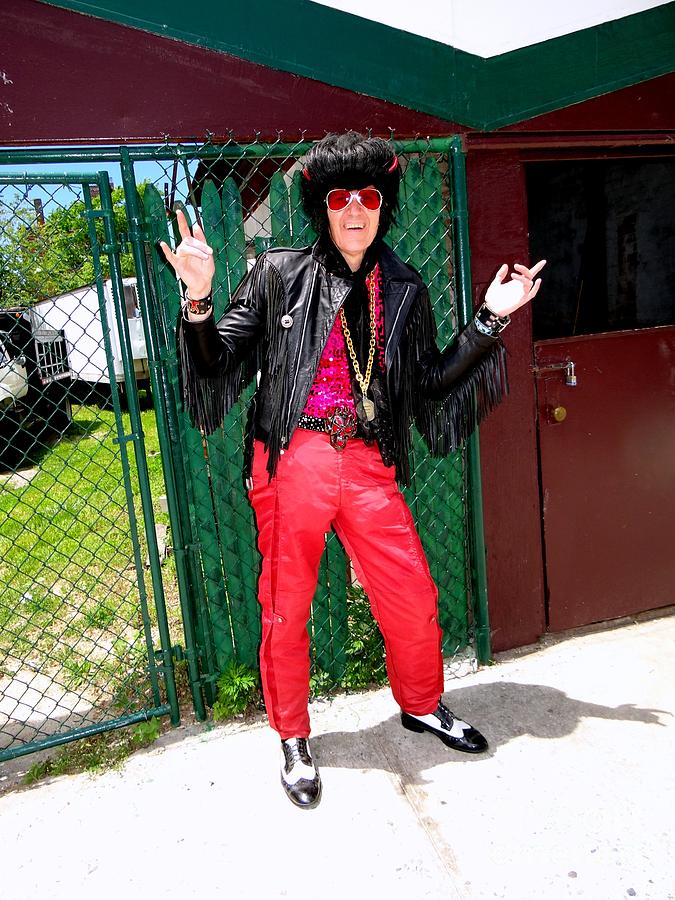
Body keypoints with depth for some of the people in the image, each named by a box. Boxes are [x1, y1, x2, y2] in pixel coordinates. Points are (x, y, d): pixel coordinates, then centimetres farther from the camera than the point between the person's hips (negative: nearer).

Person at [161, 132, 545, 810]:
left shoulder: (405, 291, 12)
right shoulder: (279, 275, 2)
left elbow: (429, 384, 14)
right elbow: (219, 363, 1)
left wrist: (491, 319, 12)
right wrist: (198, 299, -16)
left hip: (369, 467, 3)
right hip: (293, 462, -2)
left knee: (414, 599, 10)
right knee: (286, 609, 8)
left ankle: (421, 705, 41)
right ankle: (293, 741, 33)